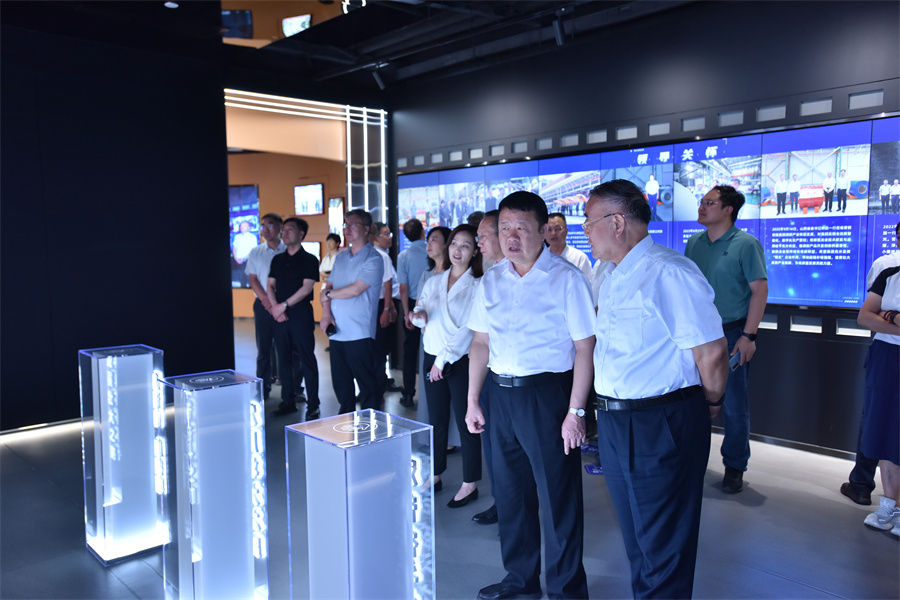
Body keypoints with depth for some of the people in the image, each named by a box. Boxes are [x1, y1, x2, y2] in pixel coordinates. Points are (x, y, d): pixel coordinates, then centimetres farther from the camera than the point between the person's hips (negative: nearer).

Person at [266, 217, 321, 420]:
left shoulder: (309, 259, -3)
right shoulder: (278, 259, 15)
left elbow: (306, 287, -11)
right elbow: (270, 285, 11)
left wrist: (284, 305, -14)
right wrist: (275, 307, -6)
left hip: (301, 314, -6)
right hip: (281, 315, 6)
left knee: (307, 359, -2)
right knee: (284, 359, 10)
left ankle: (312, 405, 5)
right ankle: (288, 401, 20)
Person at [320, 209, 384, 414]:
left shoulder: (373, 259, -7)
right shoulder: (340, 258, 17)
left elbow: (355, 290, -15)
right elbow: (329, 286, 14)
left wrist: (328, 294, -1)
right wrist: (326, 313, -3)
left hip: (360, 334, -7)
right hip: (337, 332, 7)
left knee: (367, 385, -1)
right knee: (340, 383, 14)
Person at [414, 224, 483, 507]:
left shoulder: (477, 286, -6)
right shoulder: (433, 282, 11)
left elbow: (469, 328, -12)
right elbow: (421, 311, 14)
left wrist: (444, 359, -13)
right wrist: (419, 314, -10)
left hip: (461, 362, -5)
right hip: (432, 358, 5)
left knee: (466, 423, 1)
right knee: (436, 420, 13)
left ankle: (470, 484, 13)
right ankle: (434, 475, 26)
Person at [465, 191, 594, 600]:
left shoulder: (566, 278, -9)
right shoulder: (491, 281, 8)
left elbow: (584, 346, -12)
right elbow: (481, 342, 13)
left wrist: (575, 411, -16)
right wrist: (473, 401, 10)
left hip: (547, 393, -6)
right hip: (501, 394, 6)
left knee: (558, 496, 4)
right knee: (509, 491, 17)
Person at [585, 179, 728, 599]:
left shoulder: (668, 273, -20)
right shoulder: (613, 277, 11)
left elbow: (711, 351, -21)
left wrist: (709, 403, -5)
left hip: (660, 427, -9)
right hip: (615, 423, 9)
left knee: (662, 549, 7)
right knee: (636, 539, 24)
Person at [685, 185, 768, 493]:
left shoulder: (746, 244, -8)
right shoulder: (694, 243, 7)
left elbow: (760, 290, -11)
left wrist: (748, 335, -16)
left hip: (732, 333, -5)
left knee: (734, 404, 2)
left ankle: (734, 468, 18)